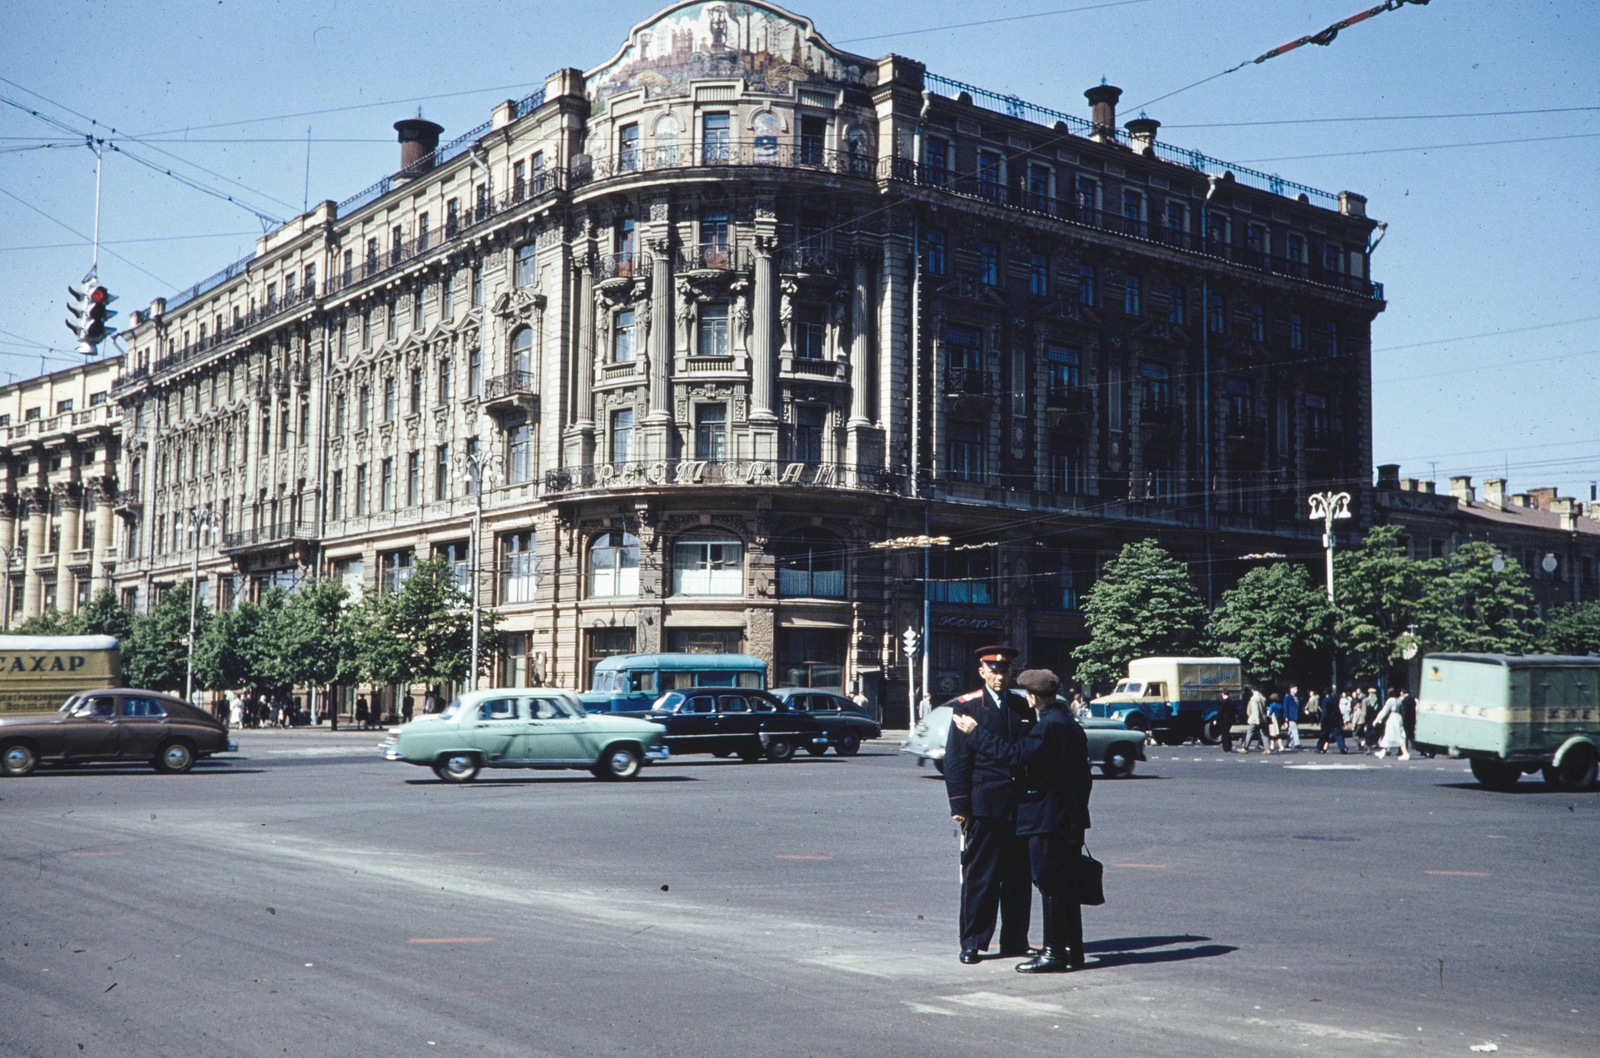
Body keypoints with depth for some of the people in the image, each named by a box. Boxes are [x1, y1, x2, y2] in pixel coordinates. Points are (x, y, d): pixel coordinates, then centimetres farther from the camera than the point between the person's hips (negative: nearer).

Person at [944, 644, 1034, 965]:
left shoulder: (1022, 706, 13)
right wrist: (960, 805, -10)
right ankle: (973, 943, 6)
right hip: (984, 805, -5)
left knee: (1018, 876, 8)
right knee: (979, 875, -2)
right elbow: (956, 760, -4)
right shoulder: (967, 706, 0)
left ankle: (1015, 940, 18)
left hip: (1020, 806, 5)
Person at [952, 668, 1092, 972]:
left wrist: (976, 732, -16)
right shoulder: (1071, 725, 14)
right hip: (1071, 821, 9)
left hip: (1048, 821, -9)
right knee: (1066, 887, 13)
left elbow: (1015, 754, -24)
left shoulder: (1049, 726, -16)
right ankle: (1072, 950, 18)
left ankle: (1054, 953, 0)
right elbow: (1083, 778, 18)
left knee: (1051, 887, -4)